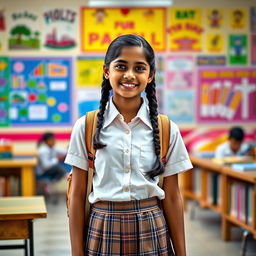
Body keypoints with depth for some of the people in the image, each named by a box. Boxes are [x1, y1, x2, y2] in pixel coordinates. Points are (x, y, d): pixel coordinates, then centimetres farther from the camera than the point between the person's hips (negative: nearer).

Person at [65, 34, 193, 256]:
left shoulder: (167, 129, -2)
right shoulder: (86, 126, -4)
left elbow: (172, 197, 2)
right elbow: (78, 195, -1)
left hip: (151, 232, 1)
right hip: (102, 232, 0)